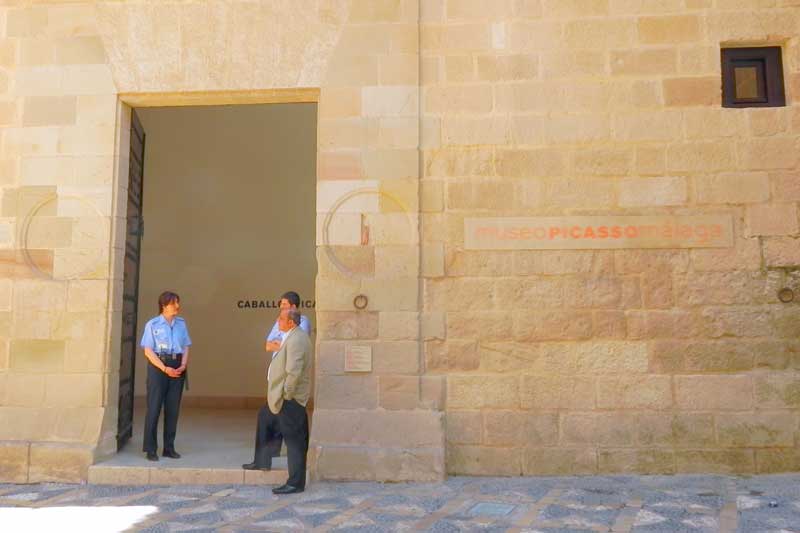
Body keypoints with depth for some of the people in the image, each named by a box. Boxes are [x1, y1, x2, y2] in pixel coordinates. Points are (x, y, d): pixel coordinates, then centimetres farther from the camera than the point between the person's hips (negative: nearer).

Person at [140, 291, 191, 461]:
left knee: (173, 408, 5)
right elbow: (148, 351, -6)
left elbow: (186, 347, 10)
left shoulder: (181, 323, 10)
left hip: (177, 368, 4)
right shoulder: (152, 324, -2)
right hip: (158, 366, -4)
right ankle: (150, 449, 5)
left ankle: (169, 448, 13)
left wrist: (183, 365, -7)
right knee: (154, 407, -3)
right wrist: (165, 369, -14)